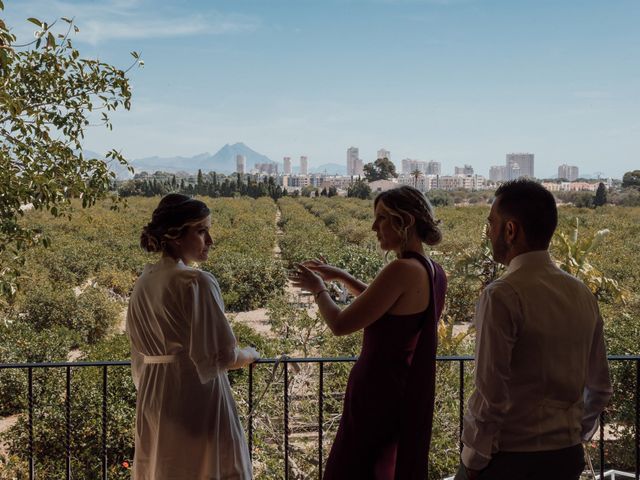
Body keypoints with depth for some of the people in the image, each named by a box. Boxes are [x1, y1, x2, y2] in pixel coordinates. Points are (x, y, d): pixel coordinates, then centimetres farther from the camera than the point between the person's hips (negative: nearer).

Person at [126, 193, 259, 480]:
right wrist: (248, 355, 0)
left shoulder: (143, 283, 5)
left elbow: (139, 350, 13)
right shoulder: (197, 282, -19)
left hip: (154, 401, 8)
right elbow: (220, 356, -20)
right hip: (197, 399, -8)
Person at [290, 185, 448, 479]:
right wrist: (341, 277, 20)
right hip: (410, 391, 9)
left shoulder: (403, 269, -22)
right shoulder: (434, 272, 4)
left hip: (379, 391, -8)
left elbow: (340, 325, -20)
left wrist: (318, 289, -1)